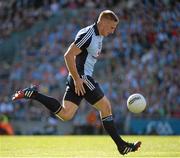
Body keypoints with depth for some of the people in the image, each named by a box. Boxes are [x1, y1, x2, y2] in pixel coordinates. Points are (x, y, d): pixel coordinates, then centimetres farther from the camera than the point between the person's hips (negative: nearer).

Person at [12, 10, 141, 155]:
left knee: (65, 114, 0)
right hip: (82, 78, -10)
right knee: (105, 106, -2)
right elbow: (68, 56, -20)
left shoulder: (99, 36, 15)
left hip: (79, 78, 10)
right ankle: (121, 145, 7)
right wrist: (77, 79, -20)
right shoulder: (87, 35, -16)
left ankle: (33, 94, 1)